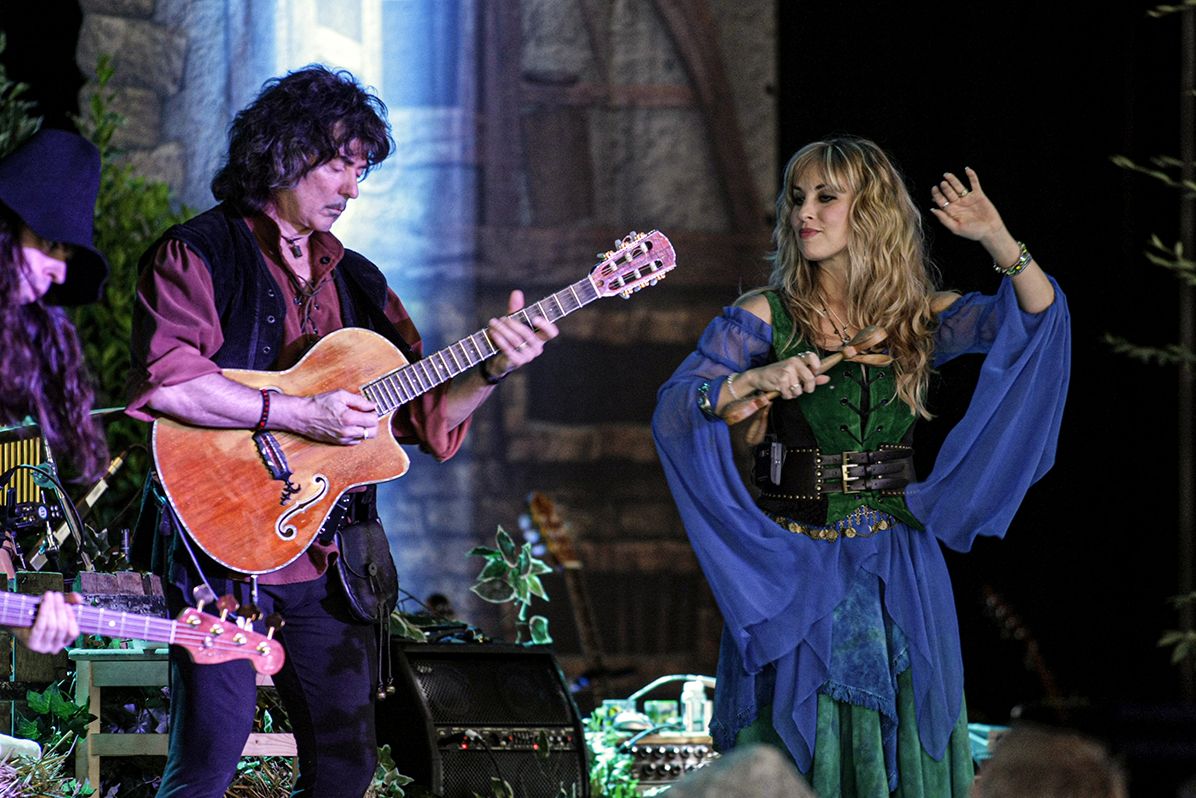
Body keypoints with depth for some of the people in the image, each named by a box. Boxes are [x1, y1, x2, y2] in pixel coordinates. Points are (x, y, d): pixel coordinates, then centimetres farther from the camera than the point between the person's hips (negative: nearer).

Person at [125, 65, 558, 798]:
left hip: (329, 562, 7)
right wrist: (302, 415, -21)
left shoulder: (358, 282, 17)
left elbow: (425, 418, 15)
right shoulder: (200, 255, -3)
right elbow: (165, 379, -20)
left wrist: (493, 371, -3)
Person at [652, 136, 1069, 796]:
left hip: (896, 576, 2)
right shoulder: (765, 318, -2)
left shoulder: (916, 319, 5)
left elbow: (1037, 314, -6)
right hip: (792, 575, -2)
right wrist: (753, 381, -26)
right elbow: (670, 413, -11)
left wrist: (998, 242, -20)